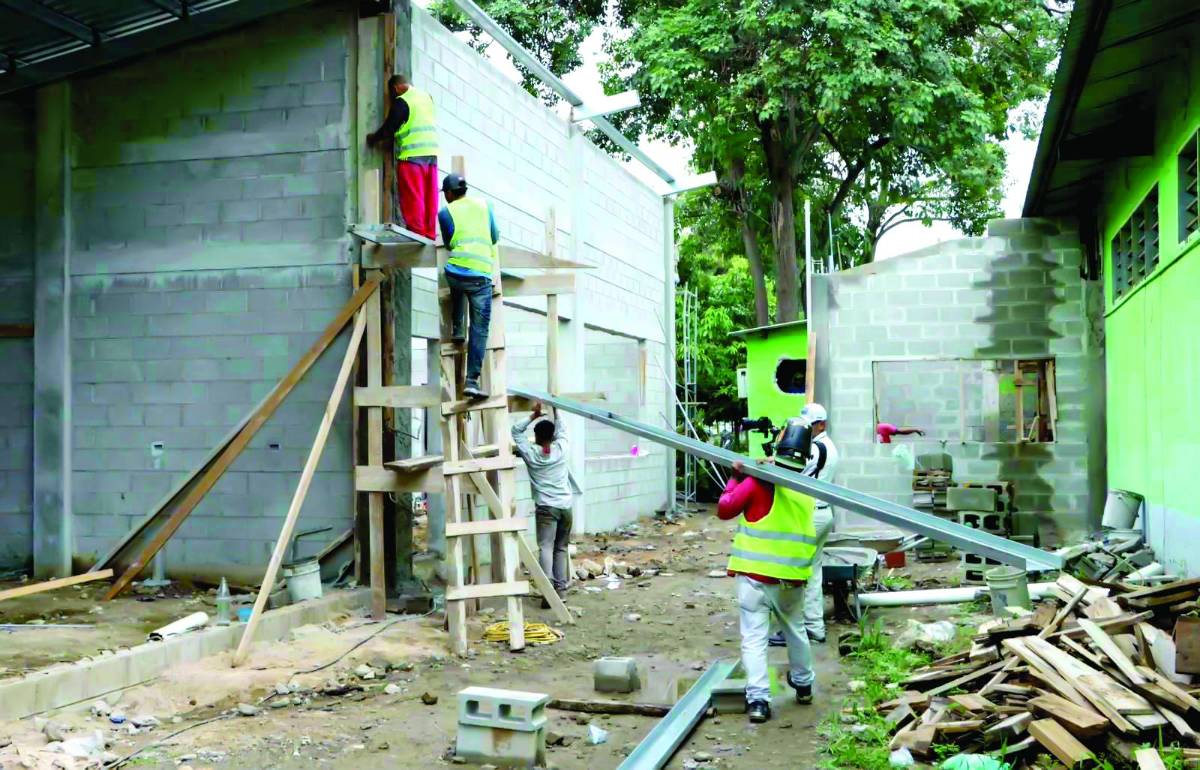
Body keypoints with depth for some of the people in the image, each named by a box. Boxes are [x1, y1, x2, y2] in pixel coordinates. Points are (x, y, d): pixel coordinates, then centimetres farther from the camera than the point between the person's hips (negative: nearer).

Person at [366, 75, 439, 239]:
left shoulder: (401, 102, -7)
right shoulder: (427, 96, 14)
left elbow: (389, 127, -4)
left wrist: (373, 138, 14)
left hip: (412, 155, -6)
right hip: (431, 152, 7)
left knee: (412, 197, -4)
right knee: (429, 197, 5)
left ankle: (417, 233, -6)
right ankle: (430, 234, 5)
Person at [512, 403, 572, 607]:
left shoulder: (531, 454, -2)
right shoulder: (561, 449, 3)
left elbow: (516, 431, 11)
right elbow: (561, 429, 23)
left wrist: (534, 416, 5)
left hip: (546, 507, -3)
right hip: (565, 506, 3)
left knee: (546, 547, -12)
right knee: (561, 548, 14)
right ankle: (560, 588, 12)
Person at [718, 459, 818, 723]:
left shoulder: (758, 482, -9)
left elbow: (724, 510, -7)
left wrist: (735, 478, 4)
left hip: (754, 573, -4)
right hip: (792, 575, 5)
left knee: (754, 636, -2)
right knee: (796, 629, 24)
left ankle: (758, 699, -10)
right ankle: (803, 684, 41)